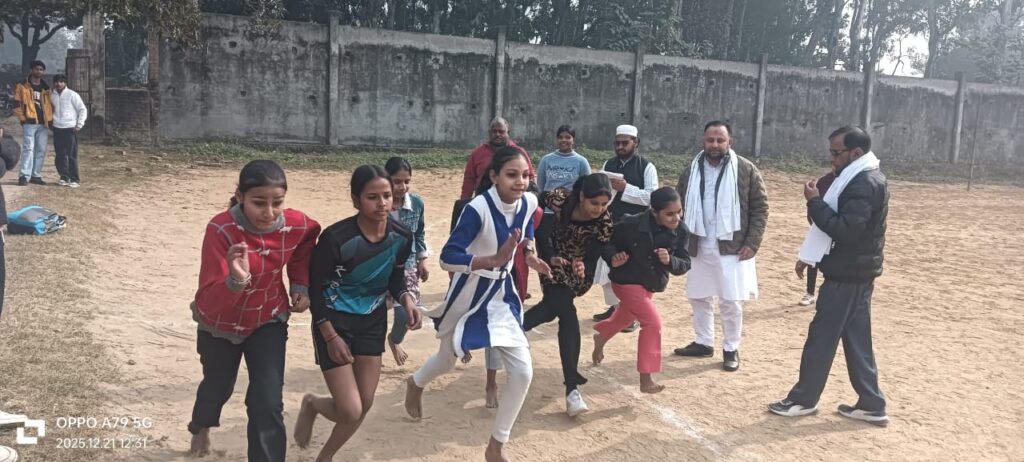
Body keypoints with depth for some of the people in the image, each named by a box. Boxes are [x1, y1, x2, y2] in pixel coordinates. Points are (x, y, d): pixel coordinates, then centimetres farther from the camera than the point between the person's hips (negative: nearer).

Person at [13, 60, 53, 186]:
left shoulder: (46, 88, 15)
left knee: (41, 150, 5)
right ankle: (24, 176, -11)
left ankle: (36, 175, 12)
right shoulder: (22, 86, 2)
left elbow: (49, 105, 22)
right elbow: (16, 104, -1)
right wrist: (22, 119, -7)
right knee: (28, 149, -11)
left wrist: (50, 119, 11)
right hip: (29, 123, -5)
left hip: (43, 124, 5)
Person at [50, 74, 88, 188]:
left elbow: (83, 109, -3)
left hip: (70, 129, -5)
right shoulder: (52, 96, 10)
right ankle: (64, 177, 16)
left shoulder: (72, 95, -4)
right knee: (60, 155, 6)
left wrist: (79, 125, -8)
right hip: (57, 129, 5)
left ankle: (74, 179, 0)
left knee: (72, 155, -5)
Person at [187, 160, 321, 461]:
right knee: (218, 386, 25)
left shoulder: (297, 225, -23)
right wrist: (235, 280, -59)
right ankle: (200, 428, 61)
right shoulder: (221, 229, -35)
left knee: (269, 404, -10)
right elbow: (208, 300, -40)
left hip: (268, 320, 1)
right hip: (220, 324, -1)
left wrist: (301, 285, -5)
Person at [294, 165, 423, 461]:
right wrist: (331, 337, -16)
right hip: (335, 321, -5)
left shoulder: (402, 236, -12)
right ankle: (312, 405, 28)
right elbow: (315, 289, -16)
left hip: (373, 320, 5)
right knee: (350, 411, -9)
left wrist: (406, 299, -17)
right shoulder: (336, 237, -27)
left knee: (365, 404, 11)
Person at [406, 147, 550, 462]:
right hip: (469, 294, -4)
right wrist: (495, 260, -44)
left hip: (502, 294, 5)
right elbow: (448, 257, -33)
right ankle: (415, 384, 59)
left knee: (523, 372, -4)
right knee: (447, 360, 20)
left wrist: (530, 256, -5)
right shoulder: (478, 208, -29)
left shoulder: (528, 203, -10)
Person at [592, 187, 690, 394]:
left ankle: (601, 337, 62)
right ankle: (646, 379, -7)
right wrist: (613, 258, -36)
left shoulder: (680, 231, -17)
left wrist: (670, 260, -31)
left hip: (650, 284, 6)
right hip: (627, 282, -6)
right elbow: (605, 244, -16)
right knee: (653, 322, -18)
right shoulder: (631, 225, -30)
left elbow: (684, 265, -11)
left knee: (625, 317, 29)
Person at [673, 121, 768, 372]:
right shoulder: (691, 171, 4)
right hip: (699, 247, 4)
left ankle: (731, 349, 16)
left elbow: (760, 207, -5)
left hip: (732, 248, -4)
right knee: (699, 297, 14)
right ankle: (704, 342, 30)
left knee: (731, 302, 0)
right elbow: (679, 207, 10)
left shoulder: (746, 170, -6)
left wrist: (752, 243, -12)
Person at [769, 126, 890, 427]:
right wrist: (810, 256, 12)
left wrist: (815, 201, -21)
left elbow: (844, 230, -28)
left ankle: (803, 399, 12)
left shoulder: (865, 184, -19)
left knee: (821, 336, 1)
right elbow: (842, 223, 17)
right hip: (855, 272, 10)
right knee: (857, 340, 13)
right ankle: (871, 405, 19)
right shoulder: (861, 179, 14)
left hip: (848, 275, -10)